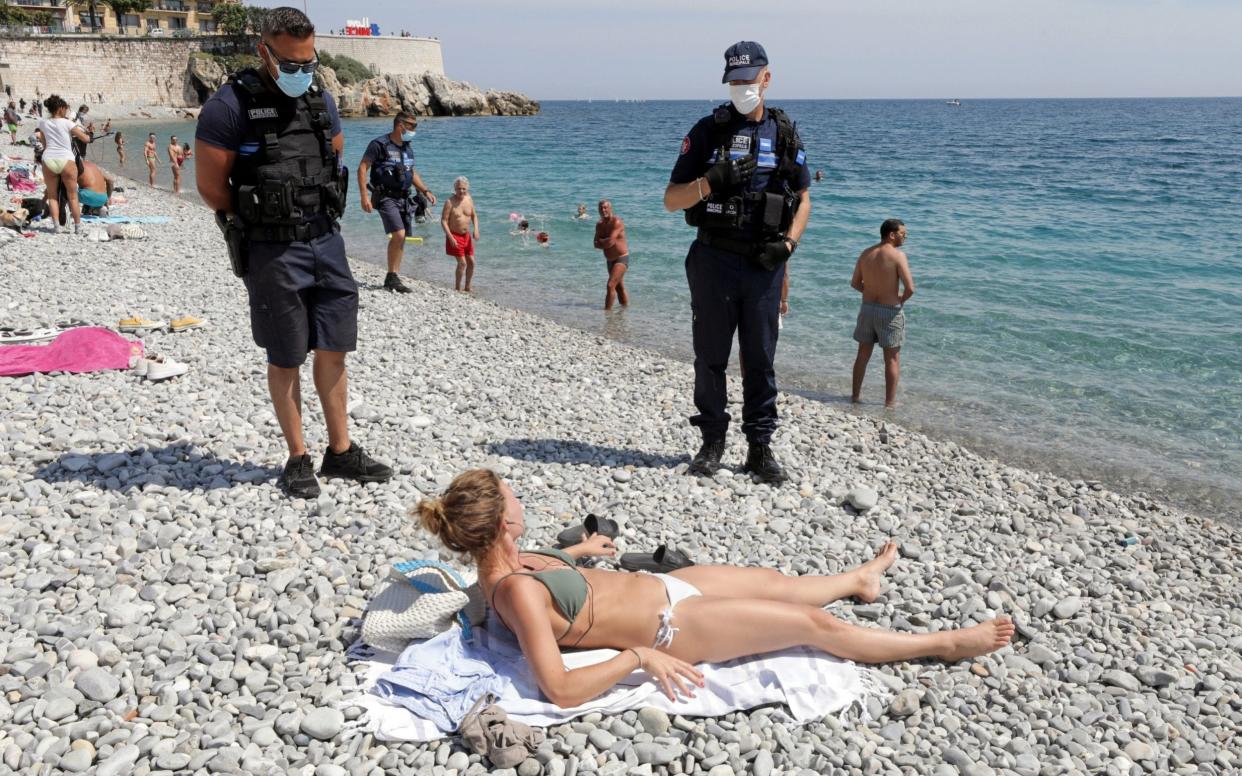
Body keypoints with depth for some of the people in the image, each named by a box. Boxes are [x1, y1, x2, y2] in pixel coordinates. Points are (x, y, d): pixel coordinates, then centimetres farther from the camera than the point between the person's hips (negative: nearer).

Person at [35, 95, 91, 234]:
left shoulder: (43, 123, 11)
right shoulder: (66, 123, -1)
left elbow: (44, 144, 20)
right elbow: (85, 139, 2)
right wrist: (76, 135, 23)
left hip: (48, 160, 3)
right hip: (66, 160, -3)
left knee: (52, 195, 12)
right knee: (73, 196, 6)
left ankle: (56, 226, 4)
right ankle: (78, 227, 8)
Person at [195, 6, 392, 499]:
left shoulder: (320, 100, 8)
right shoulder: (230, 105, -10)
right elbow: (210, 186, -8)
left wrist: (318, 216, 11)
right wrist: (256, 224, 2)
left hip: (326, 240, 6)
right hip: (271, 252, -5)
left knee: (333, 347, 9)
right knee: (285, 358, 3)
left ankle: (340, 450, 21)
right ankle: (298, 459, 16)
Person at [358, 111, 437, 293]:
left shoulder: (407, 147, 13)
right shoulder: (379, 145, -9)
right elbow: (362, 169, -10)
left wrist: (425, 191, 17)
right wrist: (364, 196, -18)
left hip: (403, 198, 8)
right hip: (386, 197, -8)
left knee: (401, 239, 7)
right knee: (398, 235, -20)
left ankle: (393, 278, 16)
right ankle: (392, 276, -9)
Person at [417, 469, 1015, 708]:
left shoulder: (502, 564, -4)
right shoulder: (516, 592, -31)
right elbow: (560, 689, -34)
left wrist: (577, 549, 24)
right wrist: (637, 657, -30)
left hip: (659, 586, 9)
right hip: (670, 626, -9)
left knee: (778, 583, 25)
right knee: (812, 624, 2)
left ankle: (859, 579, 55)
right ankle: (944, 644, 20)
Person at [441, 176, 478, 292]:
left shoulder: (469, 199, 1)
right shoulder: (450, 202, -15)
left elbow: (474, 215, 13)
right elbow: (444, 221, -16)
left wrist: (476, 229, -3)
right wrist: (450, 237, -22)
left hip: (466, 236, 6)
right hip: (454, 236, -6)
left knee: (471, 262, 8)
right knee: (462, 262, -10)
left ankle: (467, 287, 22)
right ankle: (457, 288, 3)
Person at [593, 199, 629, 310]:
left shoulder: (617, 222, -16)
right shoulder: (599, 225, 7)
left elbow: (610, 241, -25)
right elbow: (596, 244, 0)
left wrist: (601, 241, -6)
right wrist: (606, 243, -17)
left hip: (621, 258, -8)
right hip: (610, 260, 8)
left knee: (611, 285, -18)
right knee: (619, 288, 16)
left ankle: (607, 310, -15)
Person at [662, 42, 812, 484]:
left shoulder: (785, 134, 6)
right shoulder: (707, 131, 0)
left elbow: (803, 199, 14)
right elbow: (671, 199, -2)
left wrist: (788, 243, -4)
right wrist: (713, 179, -20)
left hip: (764, 264, 1)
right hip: (714, 261, -1)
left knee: (760, 361, 6)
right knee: (710, 358, 7)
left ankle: (760, 448, 15)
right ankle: (712, 442, 21)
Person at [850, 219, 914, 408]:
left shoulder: (866, 254, 2)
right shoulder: (897, 255, -16)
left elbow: (855, 283, 8)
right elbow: (910, 288, -20)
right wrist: (901, 300, -1)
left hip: (867, 308, 5)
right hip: (890, 312, -5)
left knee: (863, 354, 16)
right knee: (892, 358, 6)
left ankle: (855, 396, 23)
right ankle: (890, 402, 9)